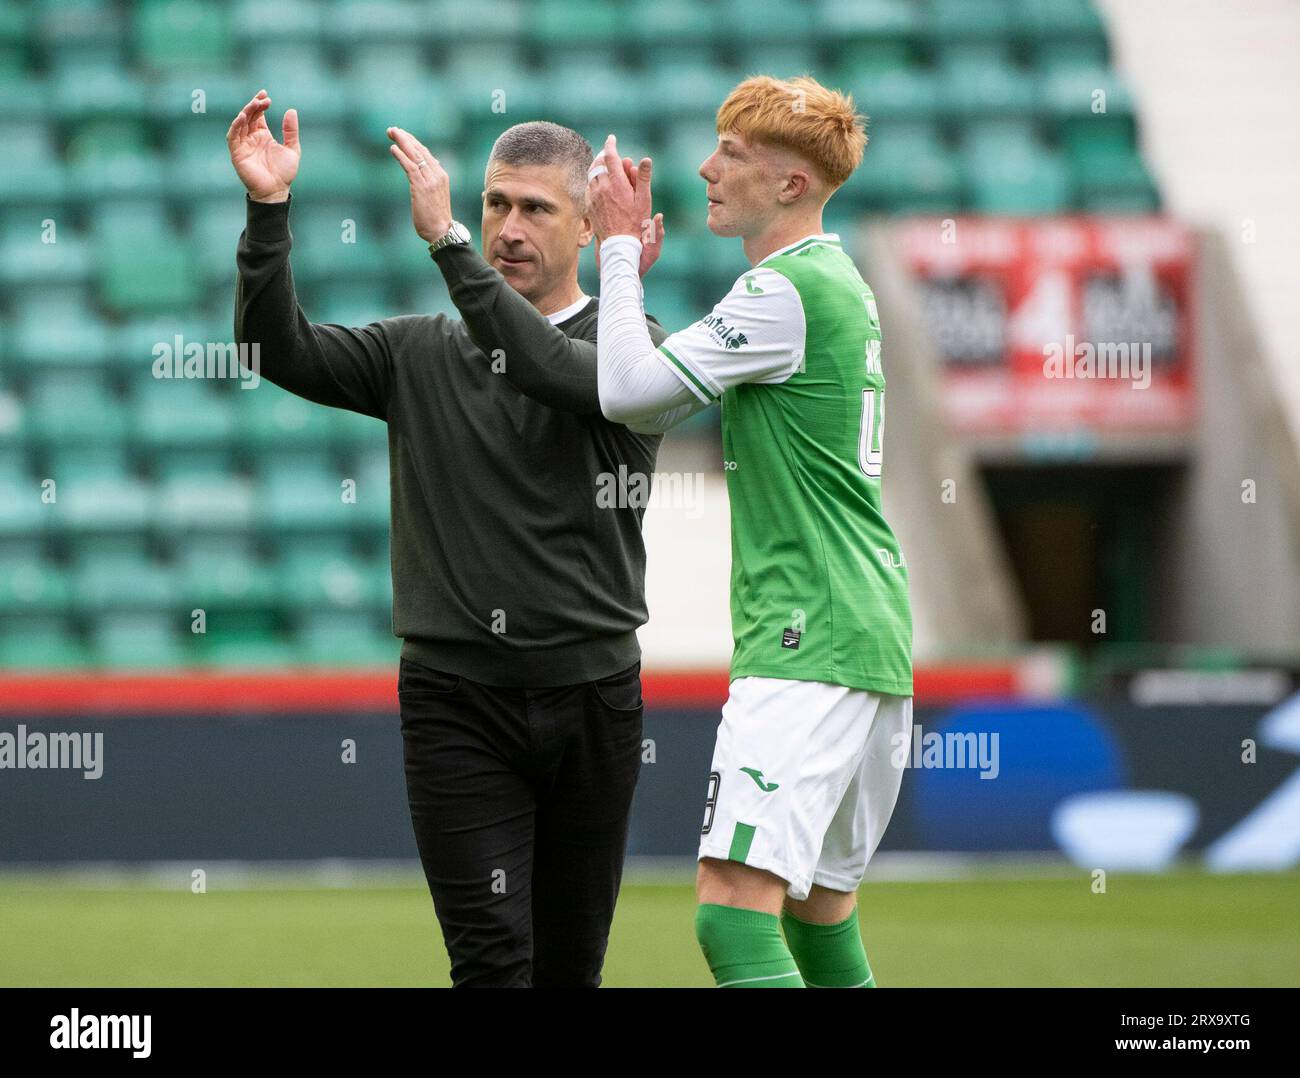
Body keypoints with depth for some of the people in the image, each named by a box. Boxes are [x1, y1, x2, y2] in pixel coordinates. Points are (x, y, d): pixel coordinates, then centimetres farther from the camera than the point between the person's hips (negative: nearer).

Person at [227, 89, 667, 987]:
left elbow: (556, 369, -21)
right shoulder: (420, 354, 10)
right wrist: (270, 211, -17)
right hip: (456, 694, 0)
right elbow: (282, 349, -3)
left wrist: (447, 239, -28)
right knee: (493, 956, -12)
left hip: (591, 698, 0)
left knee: (570, 963, 7)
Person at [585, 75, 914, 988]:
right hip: (873, 638, 11)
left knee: (734, 906, -18)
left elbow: (627, 391, -15)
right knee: (820, 915, 16)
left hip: (806, 645, -11)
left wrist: (619, 249, -3)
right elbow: (655, 407, 22)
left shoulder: (786, 292, -14)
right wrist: (630, 271, 13)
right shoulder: (837, 280, 18)